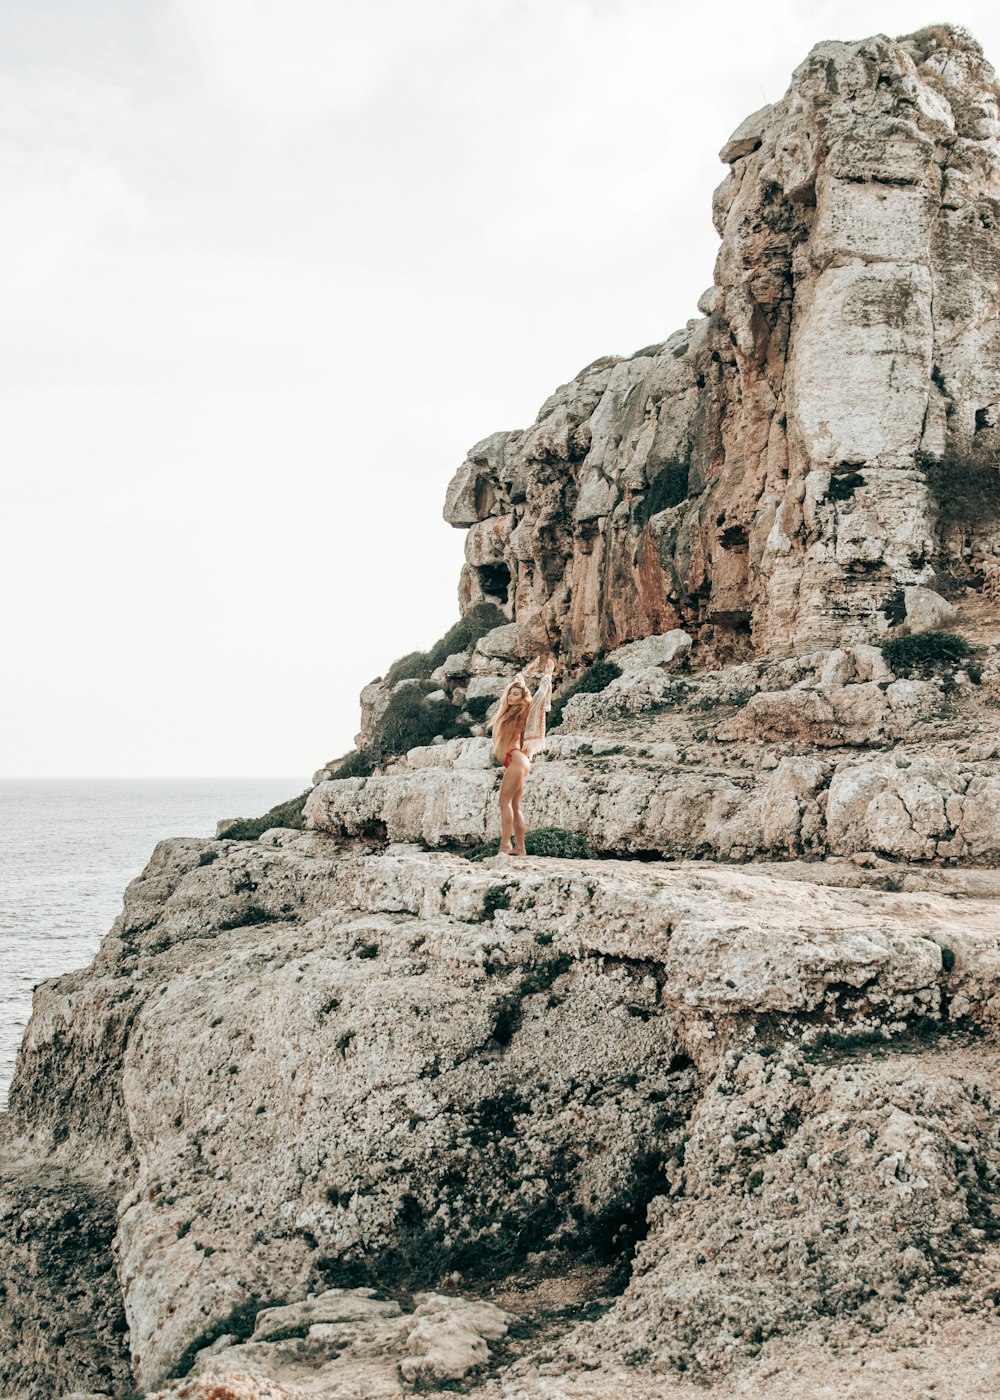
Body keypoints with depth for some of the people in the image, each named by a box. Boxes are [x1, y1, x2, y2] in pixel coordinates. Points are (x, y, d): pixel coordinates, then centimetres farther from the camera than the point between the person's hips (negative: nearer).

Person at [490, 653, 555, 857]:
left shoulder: (524, 712, -1)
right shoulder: (507, 710, 18)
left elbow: (541, 694, 0)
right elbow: (515, 684, 30)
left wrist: (548, 674, 14)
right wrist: (530, 669, 38)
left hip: (516, 759, -8)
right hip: (512, 763, 8)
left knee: (505, 802, -16)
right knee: (514, 806, 4)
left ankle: (505, 846, -21)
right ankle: (520, 848, 3)